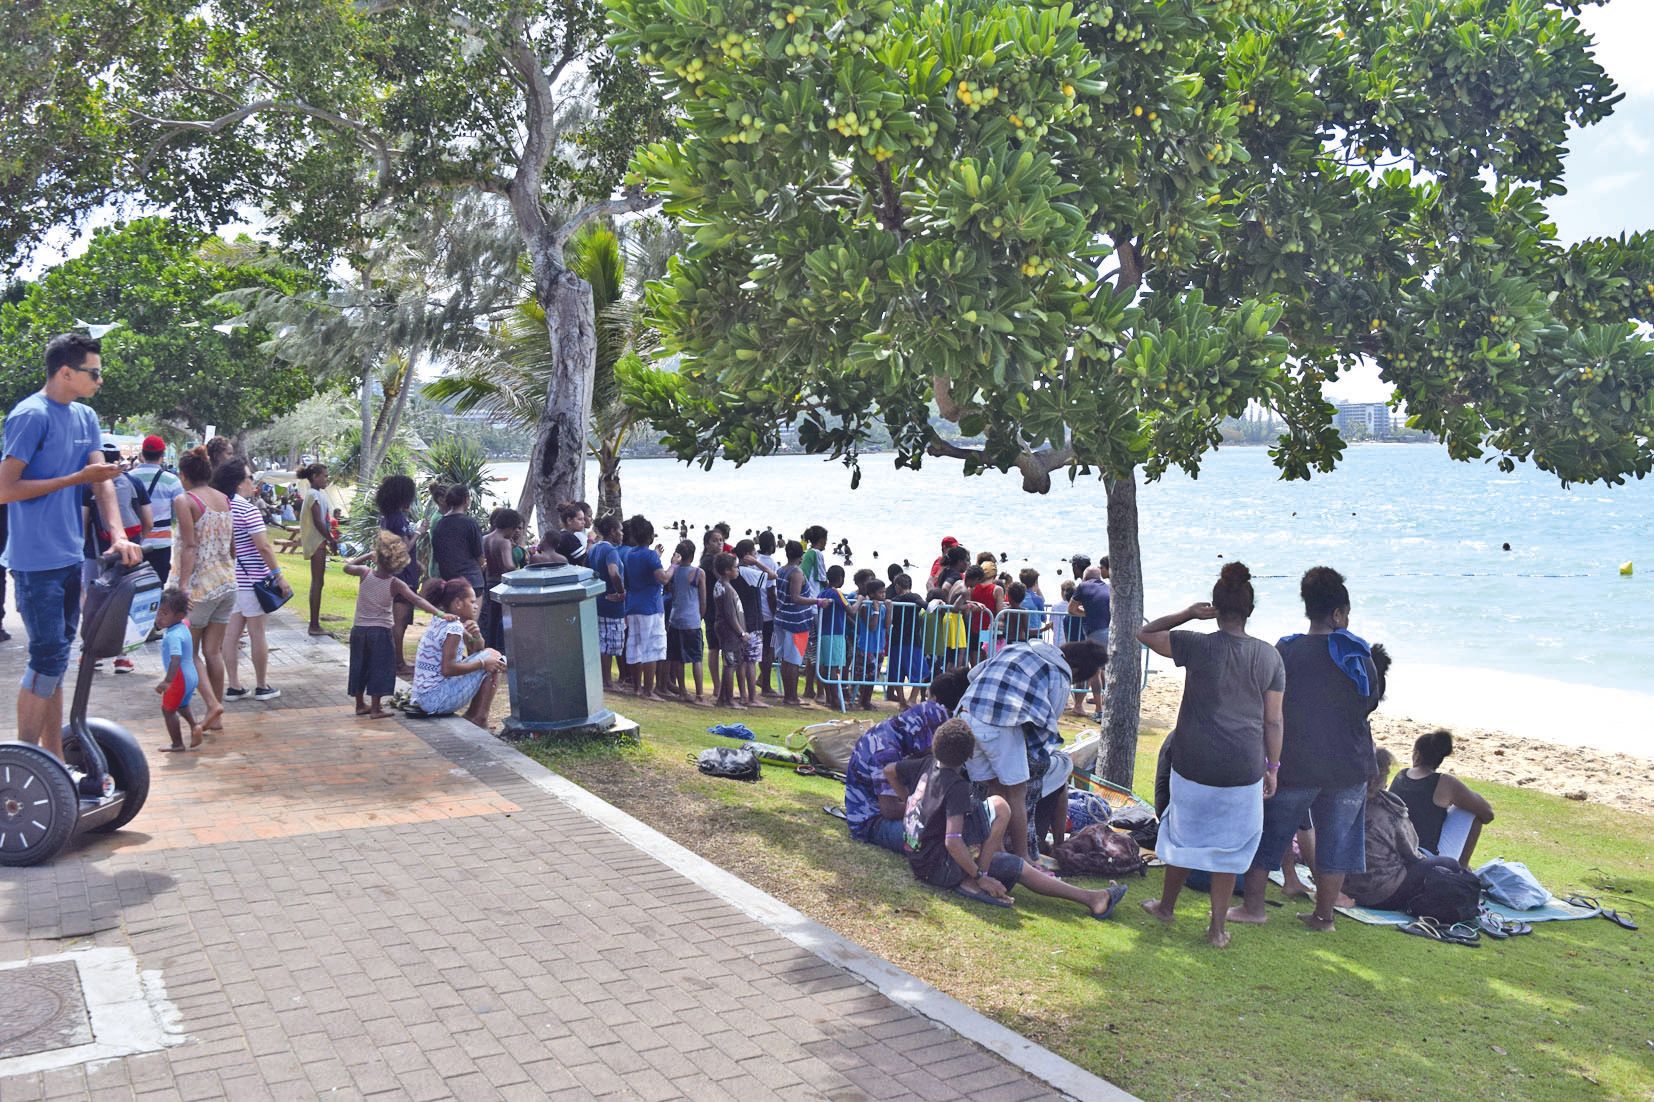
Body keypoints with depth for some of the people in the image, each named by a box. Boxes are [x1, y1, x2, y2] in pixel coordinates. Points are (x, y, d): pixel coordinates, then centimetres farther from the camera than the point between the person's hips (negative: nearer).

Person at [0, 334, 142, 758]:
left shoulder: (85, 417, 11)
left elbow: (102, 482, 6)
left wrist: (119, 536, -8)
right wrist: (77, 478, -16)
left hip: (69, 558, 8)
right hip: (36, 561, -8)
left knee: (56, 658, 12)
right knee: (49, 657, -7)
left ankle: (53, 760, 20)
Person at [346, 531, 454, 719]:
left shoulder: (365, 573, -8)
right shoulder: (395, 584, -14)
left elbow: (347, 567, 13)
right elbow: (417, 600, -22)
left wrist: (367, 556, 15)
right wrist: (440, 613, -27)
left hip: (359, 629, 4)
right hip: (381, 631, -3)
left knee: (360, 666, 17)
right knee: (379, 668, 4)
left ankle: (360, 704, 28)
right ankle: (375, 709, 4)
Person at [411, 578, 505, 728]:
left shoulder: (440, 622, 12)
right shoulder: (454, 628, -17)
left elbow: (475, 651, 19)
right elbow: (447, 669, -25)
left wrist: (476, 636, -3)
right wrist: (483, 663, -18)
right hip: (436, 700, -10)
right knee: (492, 659, -10)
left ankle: (472, 716, 12)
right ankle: (479, 720, -5)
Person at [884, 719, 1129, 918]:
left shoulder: (926, 765, 3)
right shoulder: (957, 786, -20)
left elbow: (889, 772, 20)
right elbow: (952, 841, -29)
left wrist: (912, 801, 25)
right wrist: (980, 877, -20)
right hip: (937, 866, -9)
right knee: (999, 807, -14)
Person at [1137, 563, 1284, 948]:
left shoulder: (1198, 646, -11)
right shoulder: (1270, 656, -2)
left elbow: (1145, 633, 1)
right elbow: (1273, 720, 2)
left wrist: (1188, 614, 4)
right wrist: (1271, 768, 12)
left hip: (1194, 765, -1)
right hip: (1244, 769, 1)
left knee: (1185, 834, 16)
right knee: (1228, 844, 12)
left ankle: (1166, 906, 34)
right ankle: (1218, 927, 18)